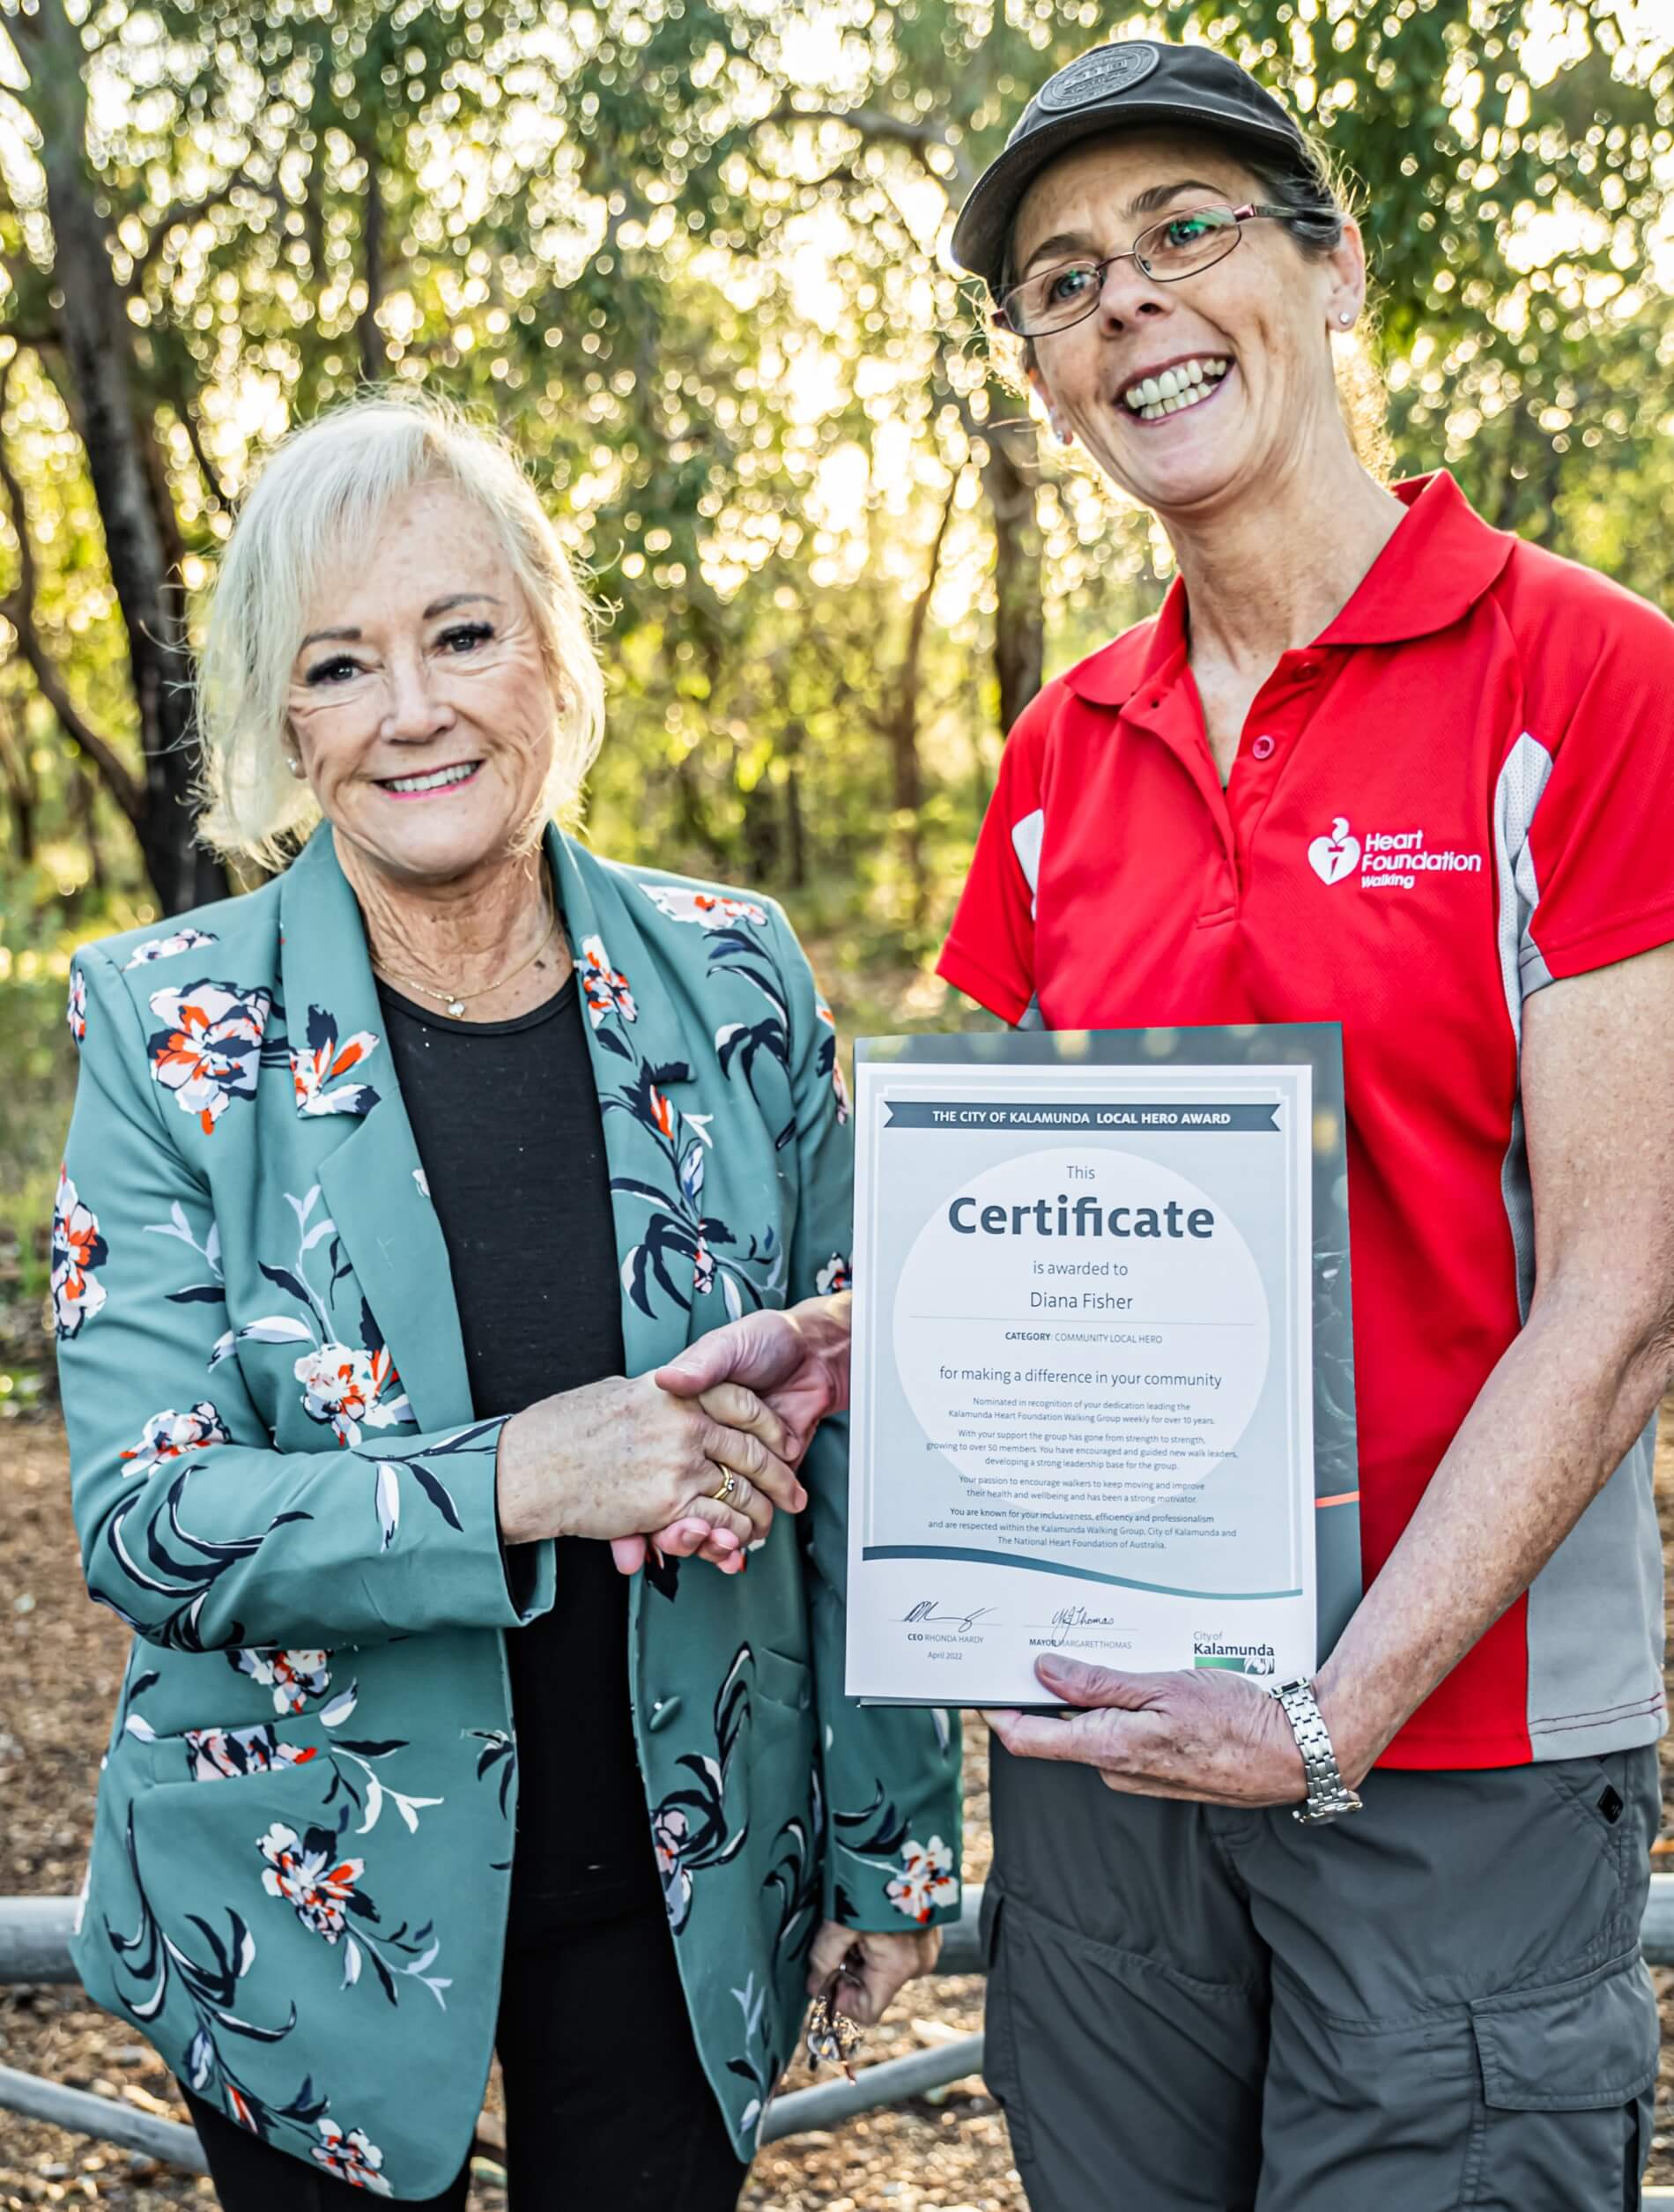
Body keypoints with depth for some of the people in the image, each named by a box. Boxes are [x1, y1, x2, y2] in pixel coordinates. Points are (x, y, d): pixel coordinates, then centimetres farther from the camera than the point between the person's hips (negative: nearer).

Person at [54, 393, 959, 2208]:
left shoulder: (735, 984, -5)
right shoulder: (173, 1032, -11)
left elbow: (845, 1444, 2)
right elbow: (142, 1518, -14)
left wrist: (894, 1835, 5)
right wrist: (512, 1484, -29)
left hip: (682, 1884, 2)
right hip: (311, 1904, -1)